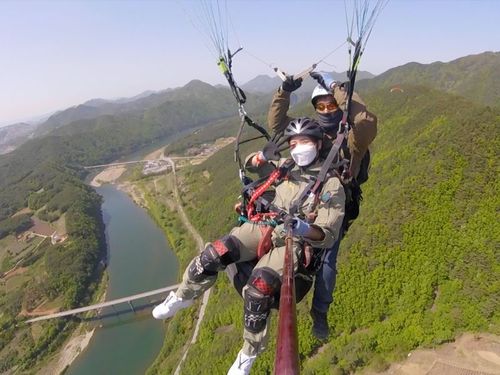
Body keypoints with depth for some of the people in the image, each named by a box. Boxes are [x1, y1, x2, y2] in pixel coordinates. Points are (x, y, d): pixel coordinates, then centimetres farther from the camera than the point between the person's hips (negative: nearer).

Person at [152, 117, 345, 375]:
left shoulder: (331, 185, -5)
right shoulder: (286, 166, 10)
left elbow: (328, 236, -9)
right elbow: (251, 165, 25)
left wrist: (305, 229, -32)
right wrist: (262, 156, 0)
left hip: (294, 241, -4)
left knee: (260, 286, -31)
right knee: (214, 254, -22)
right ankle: (181, 298, 5)